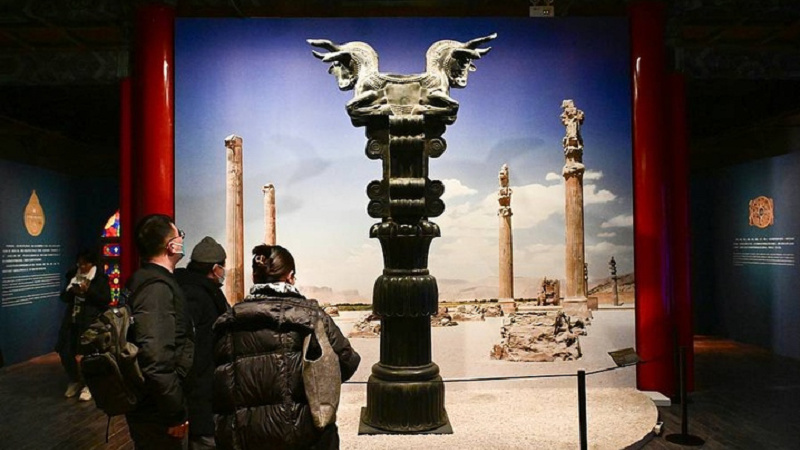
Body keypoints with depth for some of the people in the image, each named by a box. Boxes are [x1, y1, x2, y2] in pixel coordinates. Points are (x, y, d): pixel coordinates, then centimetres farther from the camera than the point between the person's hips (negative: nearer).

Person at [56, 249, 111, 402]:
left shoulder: (100, 278, -3)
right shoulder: (73, 275, 11)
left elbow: (106, 299, -9)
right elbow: (63, 297, 15)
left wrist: (89, 290, -18)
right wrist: (71, 291, -7)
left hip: (91, 321, -5)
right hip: (72, 319, 6)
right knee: (65, 352, 5)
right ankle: (75, 381, 28)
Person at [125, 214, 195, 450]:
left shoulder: (143, 279, 9)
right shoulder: (157, 287, -23)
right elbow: (156, 358, -33)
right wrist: (175, 413, -23)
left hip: (146, 406, 10)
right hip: (157, 413, -10)